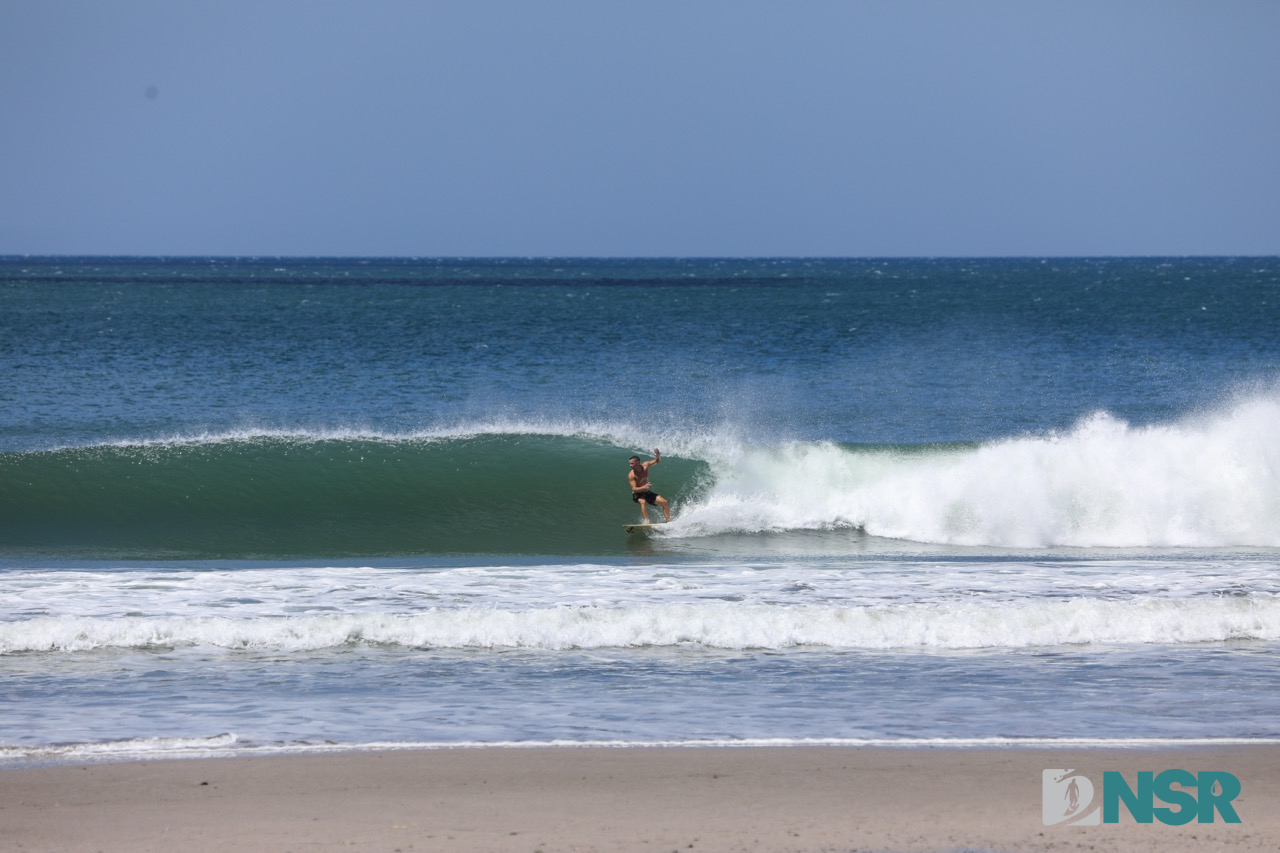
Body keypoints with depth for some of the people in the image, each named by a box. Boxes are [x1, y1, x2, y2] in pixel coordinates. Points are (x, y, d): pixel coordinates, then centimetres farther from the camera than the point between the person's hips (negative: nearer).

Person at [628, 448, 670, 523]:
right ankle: (646, 521, -41)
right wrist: (644, 487, -45)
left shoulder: (645, 466, -11)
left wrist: (658, 457, -30)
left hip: (647, 492, 5)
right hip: (637, 494, -5)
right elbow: (634, 489, -27)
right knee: (643, 502, -37)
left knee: (664, 502, -6)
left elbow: (657, 461, -5)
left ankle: (669, 521, 3)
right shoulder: (631, 475, -22)